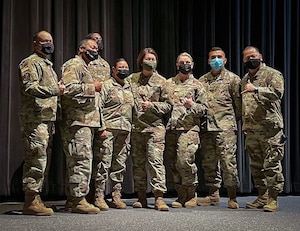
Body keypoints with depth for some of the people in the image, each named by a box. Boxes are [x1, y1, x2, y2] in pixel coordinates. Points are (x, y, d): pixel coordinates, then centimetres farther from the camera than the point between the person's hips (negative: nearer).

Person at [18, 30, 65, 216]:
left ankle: (36, 198, 15)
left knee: (44, 160, 10)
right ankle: (31, 201, -9)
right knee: (37, 159, -12)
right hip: (35, 119, -10)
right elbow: (29, 88, -18)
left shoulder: (48, 65, 26)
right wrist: (55, 90, -22)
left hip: (48, 119, 10)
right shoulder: (31, 63, -4)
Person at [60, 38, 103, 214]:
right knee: (82, 160, -13)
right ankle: (79, 200, -11)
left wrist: (100, 126, 25)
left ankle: (73, 198, 15)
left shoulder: (85, 69, 28)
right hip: (78, 122, -10)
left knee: (80, 161, 10)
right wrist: (92, 87, -13)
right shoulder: (73, 66, -3)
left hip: (88, 122, 10)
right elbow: (68, 88, -22)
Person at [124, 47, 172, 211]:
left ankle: (159, 197, -12)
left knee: (156, 160, -12)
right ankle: (141, 197, 16)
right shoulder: (131, 80, 12)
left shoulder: (161, 81, 5)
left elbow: (167, 105, 3)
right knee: (138, 162, 7)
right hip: (136, 126, 3)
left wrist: (151, 105, -10)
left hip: (155, 127, -3)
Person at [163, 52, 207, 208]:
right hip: (171, 129, 4)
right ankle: (181, 196, 15)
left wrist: (192, 105, -13)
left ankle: (191, 195, 1)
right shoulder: (169, 84, 17)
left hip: (189, 129, -4)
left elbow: (204, 108, 5)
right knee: (171, 163, 4)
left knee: (184, 161, -15)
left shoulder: (197, 85, 9)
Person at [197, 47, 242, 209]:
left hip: (225, 127, -5)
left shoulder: (233, 79, 5)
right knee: (208, 163, 8)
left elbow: (238, 103, 2)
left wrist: (232, 121, 2)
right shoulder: (202, 80, 16)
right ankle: (213, 195, 18)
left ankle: (232, 197, 0)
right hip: (206, 127, 5)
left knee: (228, 162, -8)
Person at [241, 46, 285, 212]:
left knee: (272, 164, -7)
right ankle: (262, 197, 22)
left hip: (270, 128, -7)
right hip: (251, 130, 7)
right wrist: (244, 125, 20)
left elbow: (277, 93, -20)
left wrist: (257, 89, -29)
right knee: (256, 165, 11)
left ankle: (273, 199, 0)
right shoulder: (245, 79, 20)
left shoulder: (273, 74, -1)